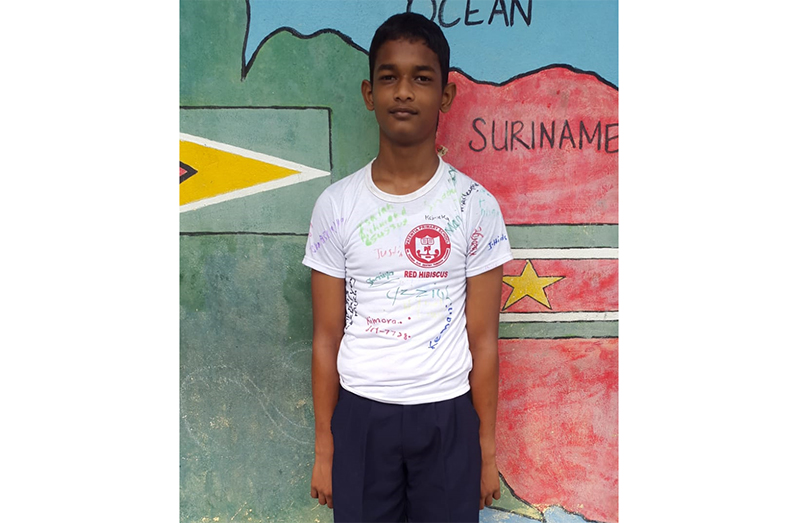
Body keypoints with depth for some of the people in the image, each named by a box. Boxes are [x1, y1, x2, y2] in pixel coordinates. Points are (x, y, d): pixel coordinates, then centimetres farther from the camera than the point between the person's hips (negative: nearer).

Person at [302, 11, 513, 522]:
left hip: (447, 416, 0)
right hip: (360, 415, 1)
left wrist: (487, 448, 1)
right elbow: (327, 339, 0)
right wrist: (324, 448, 3)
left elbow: (483, 340, -2)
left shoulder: (477, 206, -6)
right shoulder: (336, 205, -4)